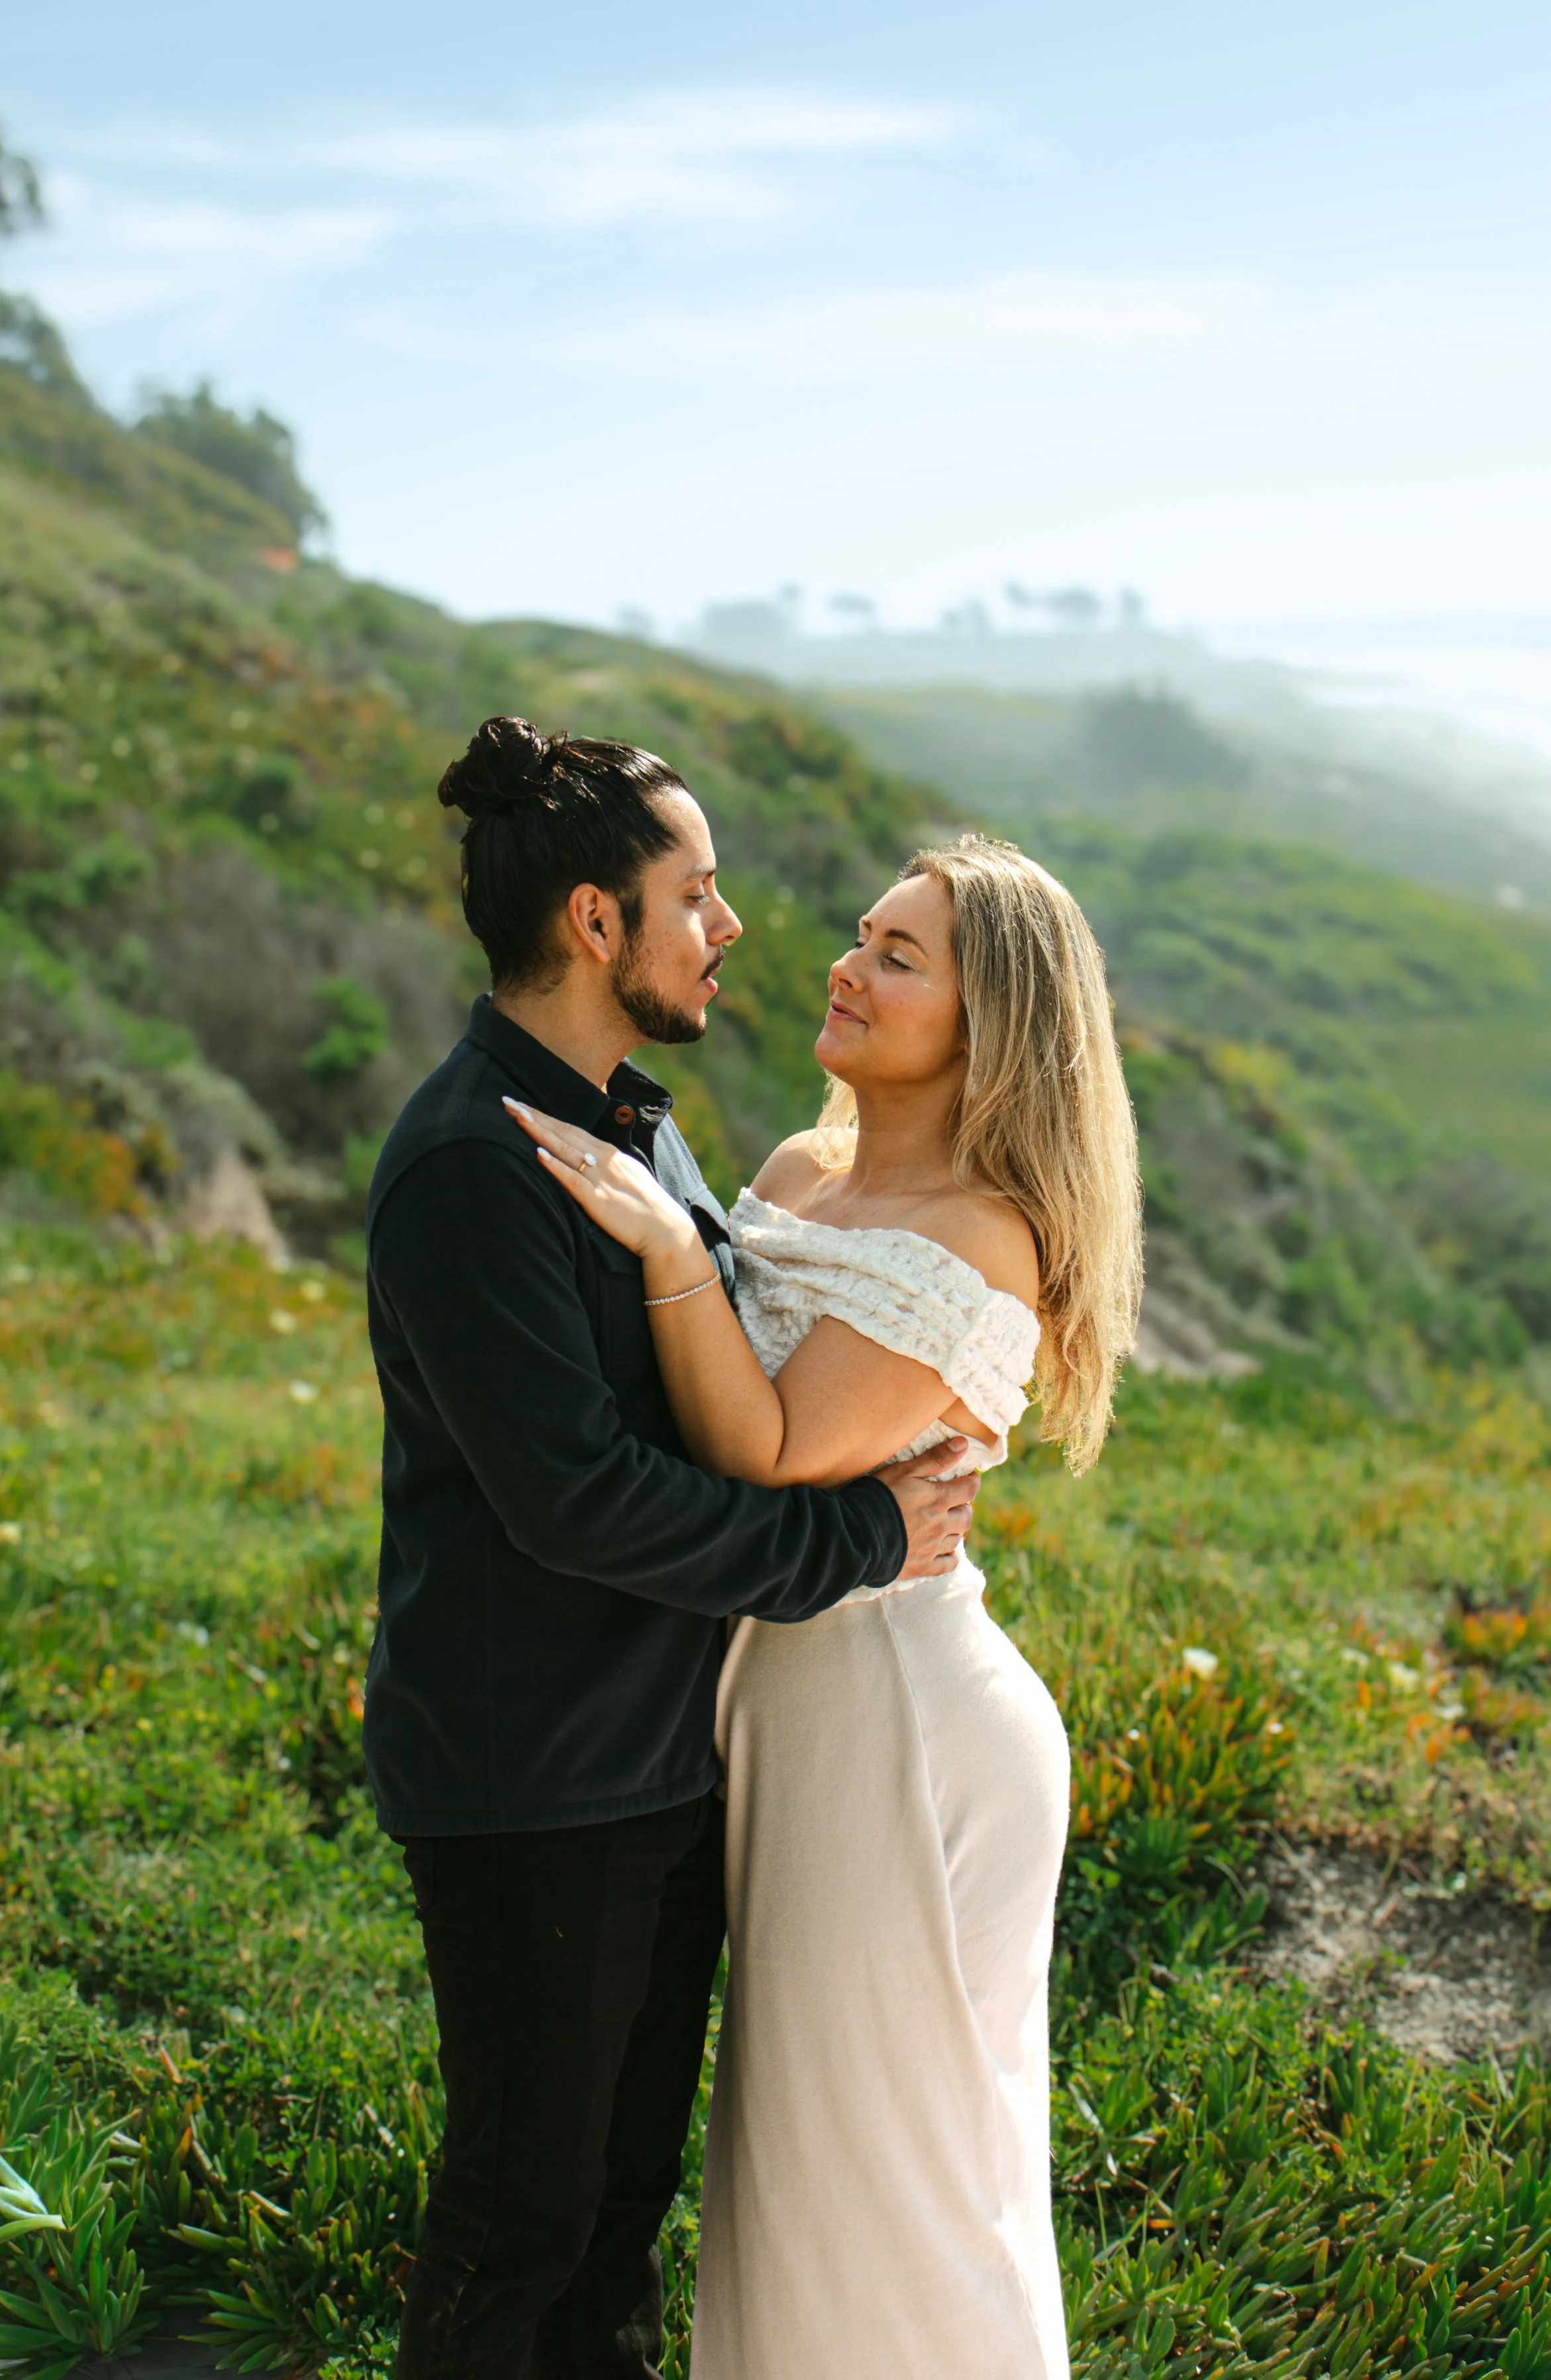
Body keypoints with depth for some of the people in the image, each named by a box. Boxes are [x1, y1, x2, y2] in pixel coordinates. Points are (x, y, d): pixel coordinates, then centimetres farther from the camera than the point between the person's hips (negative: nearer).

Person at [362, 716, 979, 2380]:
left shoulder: (633, 1119, 10)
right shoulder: (467, 1160, -20)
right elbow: (574, 1496, -25)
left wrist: (903, 1518, 7)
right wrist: (854, 1540, -17)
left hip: (663, 1754, 8)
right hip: (527, 1786, -8)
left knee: (630, 2170, 22)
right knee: (524, 2199, 9)